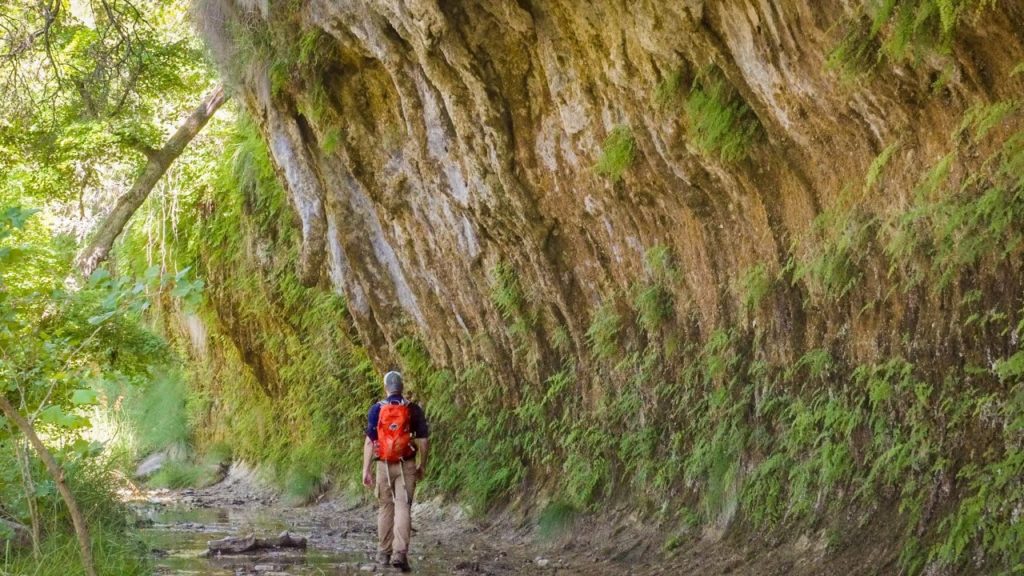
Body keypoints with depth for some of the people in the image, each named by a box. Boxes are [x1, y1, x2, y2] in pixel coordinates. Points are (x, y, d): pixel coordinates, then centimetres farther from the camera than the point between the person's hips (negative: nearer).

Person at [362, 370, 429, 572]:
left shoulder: (376, 410, -2)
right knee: (403, 507, -5)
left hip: (384, 465, 1)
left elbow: (369, 442, -4)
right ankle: (400, 553, -20)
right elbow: (423, 441, 0)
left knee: (386, 508, 14)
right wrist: (422, 465, 12)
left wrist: (366, 469, -1)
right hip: (407, 465, -1)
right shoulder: (414, 410, -1)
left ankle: (384, 553, 20)